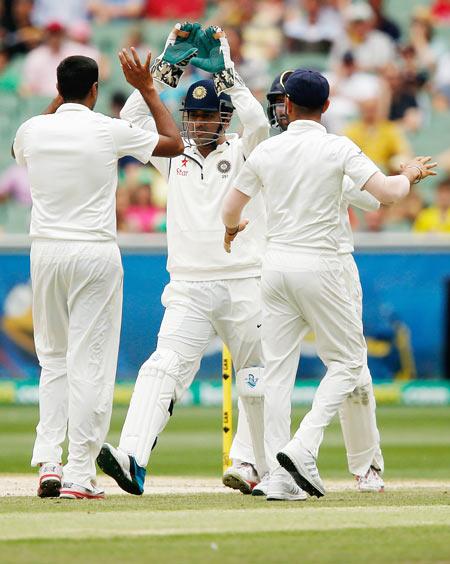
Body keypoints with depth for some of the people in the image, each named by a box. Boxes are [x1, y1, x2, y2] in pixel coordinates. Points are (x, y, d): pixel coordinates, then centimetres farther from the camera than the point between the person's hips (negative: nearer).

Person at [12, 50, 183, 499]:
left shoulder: (33, 130, 1)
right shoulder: (110, 131, -7)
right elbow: (174, 143, 7)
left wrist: (58, 102, 28)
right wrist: (146, 89, 13)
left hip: (46, 254, 3)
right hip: (95, 254, -3)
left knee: (54, 359, 15)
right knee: (89, 362, -2)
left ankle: (48, 463, 3)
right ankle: (78, 475, -6)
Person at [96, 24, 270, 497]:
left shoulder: (242, 153, 5)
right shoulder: (174, 157, 13)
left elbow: (257, 122, -16)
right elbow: (132, 117, 5)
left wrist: (226, 71, -11)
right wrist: (166, 65, 1)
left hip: (243, 286, -1)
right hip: (187, 290, 1)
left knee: (254, 381, 5)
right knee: (166, 365, -17)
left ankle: (258, 463, 21)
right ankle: (132, 458, -33)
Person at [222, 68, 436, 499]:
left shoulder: (266, 151, 5)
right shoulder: (338, 148, -6)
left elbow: (230, 209, 15)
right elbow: (386, 193, -15)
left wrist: (232, 229, 39)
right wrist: (409, 175, 7)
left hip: (275, 266, 4)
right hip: (318, 267, -4)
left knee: (277, 368, 6)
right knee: (347, 360, 7)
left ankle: (278, 475, 0)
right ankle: (303, 448, -11)